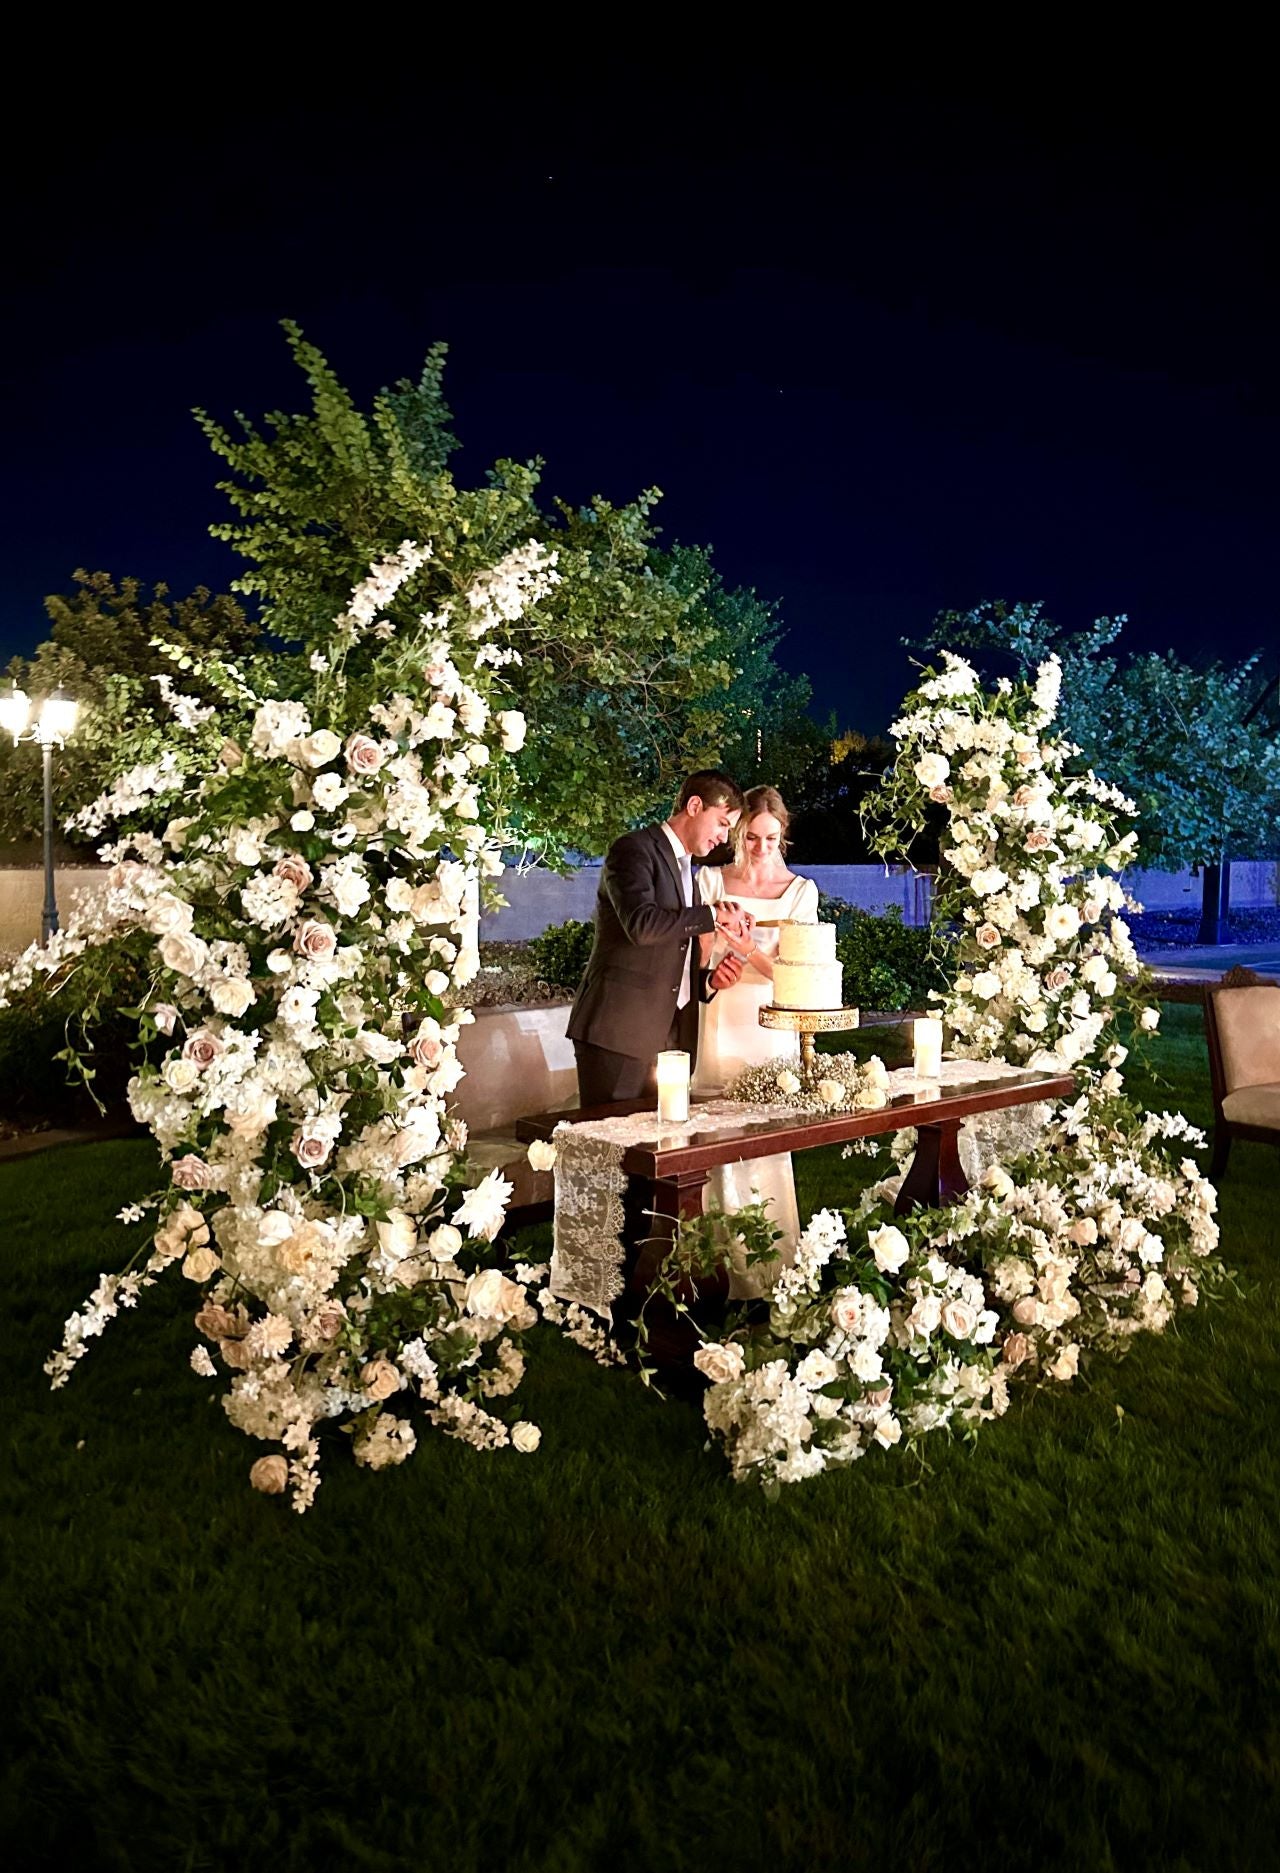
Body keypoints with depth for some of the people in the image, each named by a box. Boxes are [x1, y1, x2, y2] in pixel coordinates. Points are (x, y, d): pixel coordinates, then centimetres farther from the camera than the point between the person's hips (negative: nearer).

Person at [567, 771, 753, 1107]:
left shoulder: (685, 868, 23)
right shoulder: (634, 849, -5)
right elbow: (641, 924, -24)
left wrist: (710, 980, 7)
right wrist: (712, 915, -13)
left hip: (668, 1037, 8)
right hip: (619, 1032, -8)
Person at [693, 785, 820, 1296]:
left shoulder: (801, 891, 5)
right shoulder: (712, 881, 5)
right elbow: (700, 958, 5)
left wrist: (743, 946, -21)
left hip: (773, 1034, 0)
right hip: (721, 1030, 0)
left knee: (770, 1152, -1)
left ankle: (775, 1278, 12)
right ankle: (732, 1276, 10)